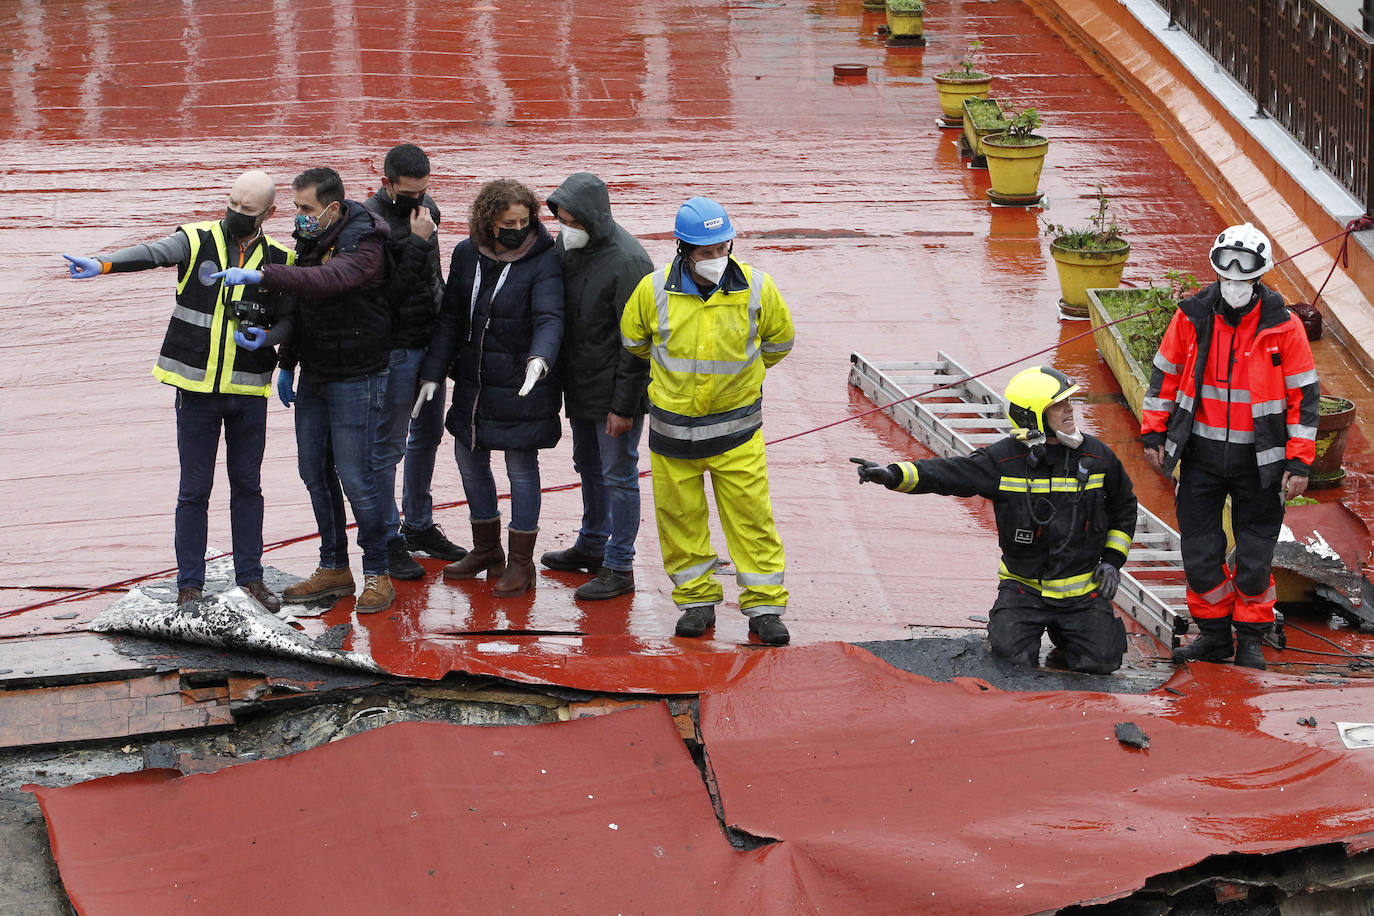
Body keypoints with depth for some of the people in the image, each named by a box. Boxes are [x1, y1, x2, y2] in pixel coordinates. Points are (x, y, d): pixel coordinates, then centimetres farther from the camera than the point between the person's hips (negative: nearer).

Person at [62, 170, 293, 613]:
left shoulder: (278, 259, 3)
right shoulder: (198, 240, -4)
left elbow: (289, 318, 9)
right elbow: (152, 254, -22)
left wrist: (265, 338, -13)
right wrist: (102, 265, -40)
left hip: (249, 391, 2)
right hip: (197, 388, -2)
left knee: (247, 485, 11)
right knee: (195, 488, 2)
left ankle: (250, 577, 21)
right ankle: (189, 584, 10)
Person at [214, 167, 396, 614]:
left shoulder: (365, 244, -20)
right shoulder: (310, 239, 6)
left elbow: (328, 280, -41)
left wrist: (261, 275, -46)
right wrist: (287, 364, 16)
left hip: (357, 380, -8)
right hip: (314, 377, 8)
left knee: (356, 477, -7)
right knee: (315, 472, 12)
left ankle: (377, 575, 5)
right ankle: (334, 569, 23)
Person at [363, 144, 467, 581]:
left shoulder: (426, 207, 5)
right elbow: (390, 291, -24)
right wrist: (417, 243, -29)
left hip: (430, 343, 8)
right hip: (396, 348, -8)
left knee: (428, 435, 18)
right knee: (388, 446, 0)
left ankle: (419, 525, 31)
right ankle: (388, 540, 8)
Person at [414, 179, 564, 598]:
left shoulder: (543, 261, -12)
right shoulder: (467, 255, 2)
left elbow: (549, 319, -24)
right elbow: (450, 319, 8)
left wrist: (539, 359, -43)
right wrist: (432, 372, 3)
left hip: (521, 386, -6)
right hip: (473, 383, 6)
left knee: (521, 468, 2)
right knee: (469, 460, 15)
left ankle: (521, 563, 15)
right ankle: (486, 550, 33)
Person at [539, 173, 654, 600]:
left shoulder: (627, 262, -24)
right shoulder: (566, 244, 1)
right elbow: (555, 314, 14)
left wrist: (623, 406, -19)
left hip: (615, 388, -8)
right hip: (579, 383, 8)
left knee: (618, 474, 0)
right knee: (589, 466, 22)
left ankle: (619, 567, 8)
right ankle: (592, 544, 39)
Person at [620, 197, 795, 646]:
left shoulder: (756, 289, -11)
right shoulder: (654, 291, -11)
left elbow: (778, 341, 9)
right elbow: (632, 340, 9)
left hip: (736, 427, -1)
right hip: (672, 428, 1)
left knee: (751, 515, 0)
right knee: (680, 516, 8)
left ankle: (764, 606, 9)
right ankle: (696, 600, 22)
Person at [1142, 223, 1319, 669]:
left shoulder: (1283, 327, -9)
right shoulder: (1192, 317, -2)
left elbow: (1304, 396, -3)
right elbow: (1165, 375, 10)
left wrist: (1299, 462, -6)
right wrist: (1153, 435, 7)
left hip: (1258, 461, -2)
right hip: (1200, 457, 2)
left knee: (1255, 557, 4)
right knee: (1199, 552, 5)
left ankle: (1250, 638, 22)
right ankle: (1213, 633, 23)